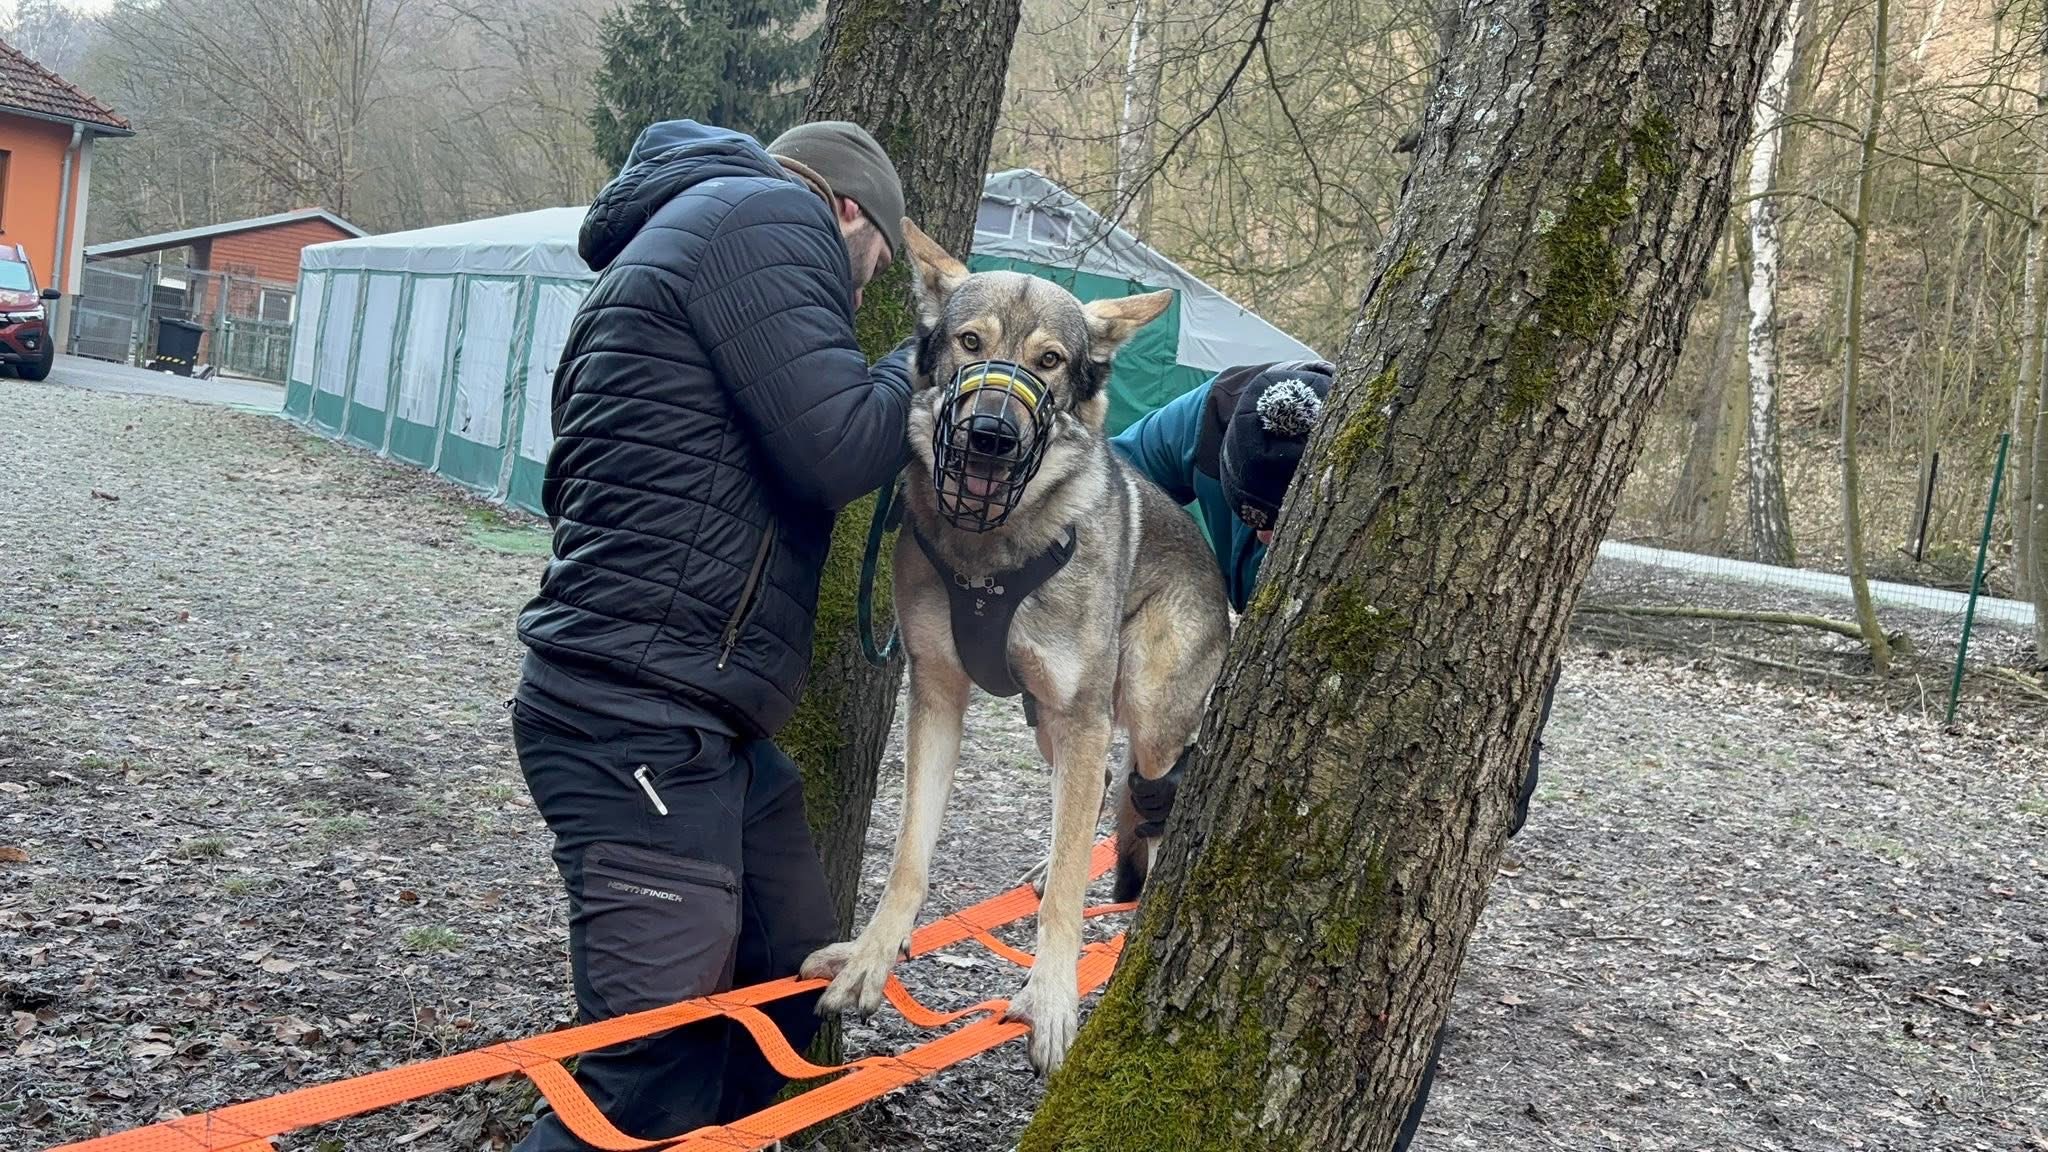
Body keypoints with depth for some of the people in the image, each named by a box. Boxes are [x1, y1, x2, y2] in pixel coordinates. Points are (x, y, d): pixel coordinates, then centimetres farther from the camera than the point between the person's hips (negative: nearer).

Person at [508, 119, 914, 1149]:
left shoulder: (682, 233, 24)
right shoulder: (771, 214, -6)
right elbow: (840, 444, -18)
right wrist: (926, 363, 2)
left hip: (690, 717, 11)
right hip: (641, 722, -11)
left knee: (795, 982, 18)